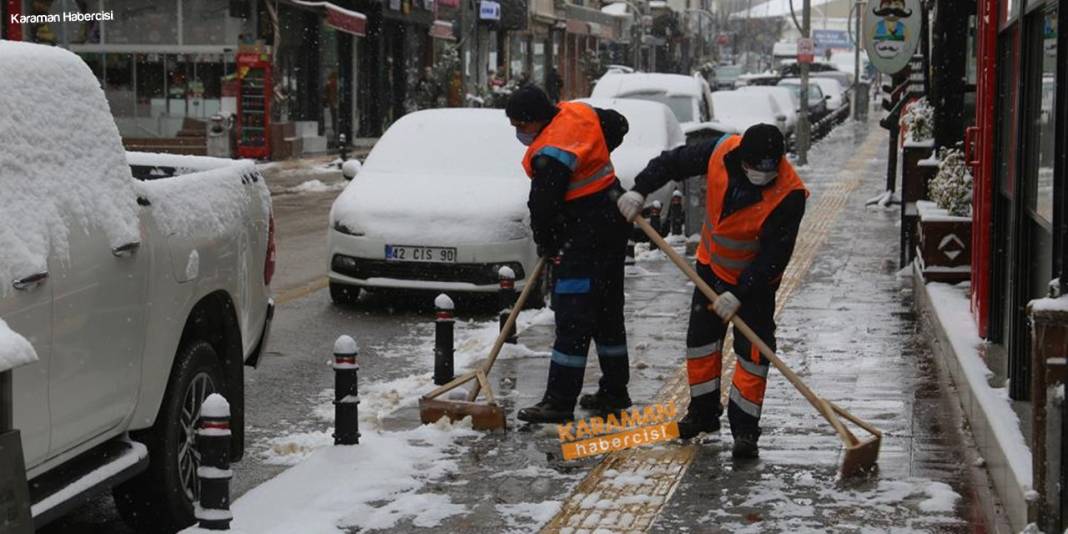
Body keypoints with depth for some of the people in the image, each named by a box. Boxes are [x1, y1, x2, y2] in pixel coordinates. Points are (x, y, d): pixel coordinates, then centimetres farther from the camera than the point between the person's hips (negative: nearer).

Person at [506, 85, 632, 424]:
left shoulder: (551, 155, -24)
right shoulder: (577, 112, 3)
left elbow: (544, 207, -19)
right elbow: (618, 125, 22)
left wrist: (546, 245, -1)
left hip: (587, 233, -10)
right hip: (612, 221, 10)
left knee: (573, 318, -9)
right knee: (607, 311, 17)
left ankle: (559, 402, -9)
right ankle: (614, 392, 26)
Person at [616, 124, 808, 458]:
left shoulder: (789, 195, -32)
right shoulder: (722, 152, -22)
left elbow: (775, 255, -29)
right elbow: (675, 161, -6)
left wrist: (739, 295, -31)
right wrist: (639, 190, -15)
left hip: (755, 279, -5)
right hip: (712, 266, 5)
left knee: (753, 351, -7)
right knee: (701, 338, 13)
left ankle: (745, 429, 1)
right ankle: (703, 413, 28)